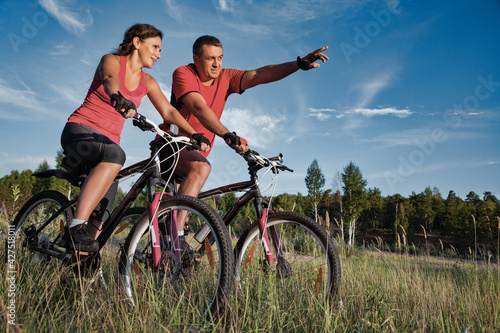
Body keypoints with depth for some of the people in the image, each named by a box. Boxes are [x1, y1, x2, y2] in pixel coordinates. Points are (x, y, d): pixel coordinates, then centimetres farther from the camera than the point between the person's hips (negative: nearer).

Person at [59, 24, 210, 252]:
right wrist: (117, 97, -52)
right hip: (79, 131, -6)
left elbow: (168, 111, 2)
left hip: (108, 141, 6)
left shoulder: (147, 82, 12)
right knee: (115, 155, -38)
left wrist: (194, 134, -15)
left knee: (103, 212, -6)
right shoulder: (112, 61, -3)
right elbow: (109, 79, -27)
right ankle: (75, 229, -39)